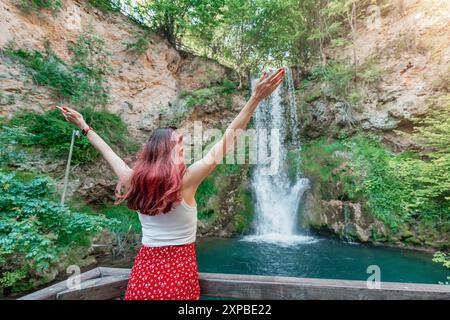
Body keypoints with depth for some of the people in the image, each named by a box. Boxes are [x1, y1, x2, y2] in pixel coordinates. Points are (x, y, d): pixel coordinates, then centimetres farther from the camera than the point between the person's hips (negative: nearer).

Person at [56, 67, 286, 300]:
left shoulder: (134, 181, -8)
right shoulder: (186, 181, -20)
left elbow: (108, 153, 9)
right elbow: (228, 139, -19)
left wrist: (84, 127, 25)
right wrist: (256, 98, -16)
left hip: (145, 268, 4)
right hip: (180, 268, -4)